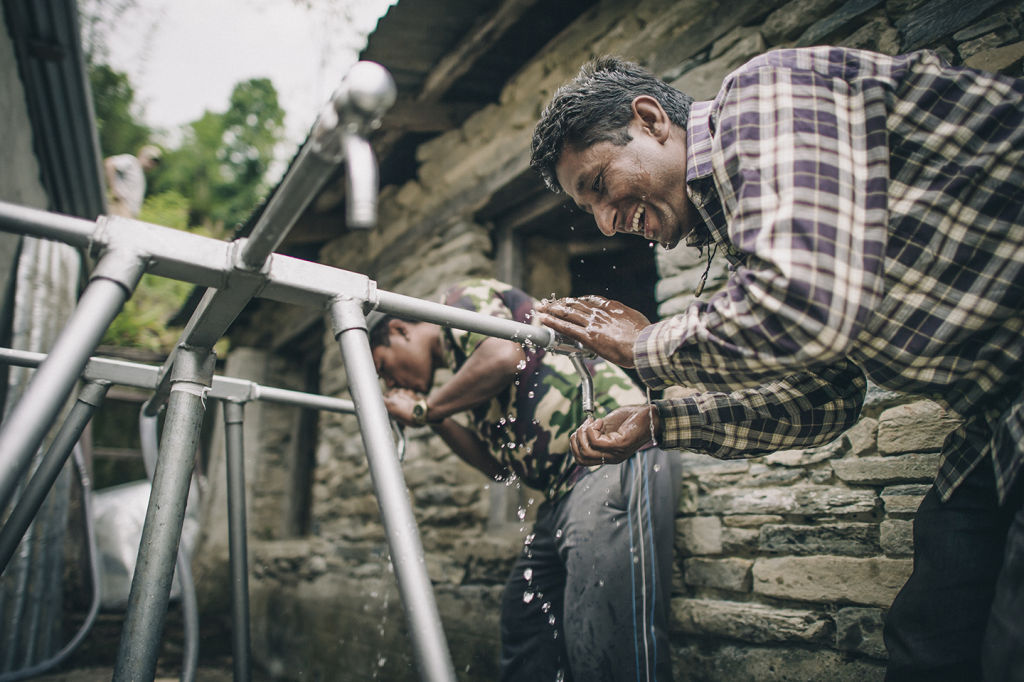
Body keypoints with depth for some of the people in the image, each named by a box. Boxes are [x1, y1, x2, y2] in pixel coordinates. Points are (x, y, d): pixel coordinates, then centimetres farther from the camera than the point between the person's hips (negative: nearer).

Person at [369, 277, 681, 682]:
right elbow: (502, 464, 23)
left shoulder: (463, 299, 3)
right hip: (566, 489, 11)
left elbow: (506, 356, -19)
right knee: (523, 630, 11)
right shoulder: (463, 358, 27)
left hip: (617, 456, -11)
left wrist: (426, 407, -5)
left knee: (604, 645, -16)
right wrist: (436, 422, 15)